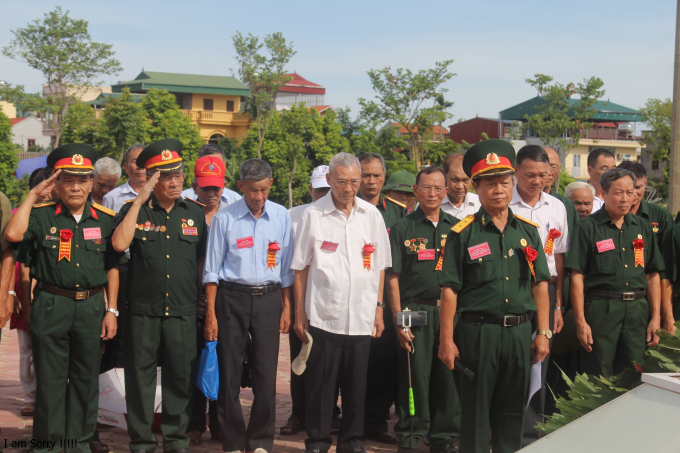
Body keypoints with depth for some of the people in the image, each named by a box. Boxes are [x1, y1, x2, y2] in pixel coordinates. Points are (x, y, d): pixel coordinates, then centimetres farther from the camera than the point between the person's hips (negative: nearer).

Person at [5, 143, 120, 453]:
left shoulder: (105, 219, 5)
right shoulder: (42, 215, 1)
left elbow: (112, 267, 8)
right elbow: (13, 234, -19)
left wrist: (111, 310, 3)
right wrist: (32, 195, -10)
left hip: (92, 306, 2)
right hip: (51, 307, -2)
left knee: (86, 378, 9)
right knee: (50, 378, 5)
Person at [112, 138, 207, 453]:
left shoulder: (195, 212, 8)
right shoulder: (135, 210, 2)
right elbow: (119, 244, -17)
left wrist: (204, 304, 11)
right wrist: (140, 201, -15)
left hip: (183, 312, 2)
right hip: (143, 311, -2)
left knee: (181, 377, 8)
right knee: (140, 377, 5)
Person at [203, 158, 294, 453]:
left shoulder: (281, 217, 4)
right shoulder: (224, 219, -2)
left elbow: (286, 266, 10)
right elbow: (212, 270, 0)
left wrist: (286, 307, 6)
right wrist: (210, 314, -3)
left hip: (268, 298, 2)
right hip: (232, 298, -1)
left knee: (266, 375, 1)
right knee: (229, 374, 1)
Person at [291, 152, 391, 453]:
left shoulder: (371, 215, 6)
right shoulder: (313, 215, -2)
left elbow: (379, 266, 11)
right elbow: (300, 267, 1)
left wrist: (379, 307, 8)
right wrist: (299, 312, -1)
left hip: (361, 316, 2)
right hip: (323, 315, -2)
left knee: (356, 383, 8)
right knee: (320, 383, 3)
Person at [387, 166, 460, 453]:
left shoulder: (457, 227, 11)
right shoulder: (403, 229, 4)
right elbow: (393, 277, 1)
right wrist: (398, 320, -7)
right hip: (415, 311, -2)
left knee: (449, 376, 5)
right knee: (414, 375, -1)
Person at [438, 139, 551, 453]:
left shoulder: (528, 230, 8)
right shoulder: (462, 234, -2)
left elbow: (540, 285, 9)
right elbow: (449, 290, -5)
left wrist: (543, 332, 4)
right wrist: (447, 340, -8)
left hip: (518, 332, 3)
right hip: (477, 330, -3)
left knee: (512, 412, 12)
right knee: (475, 412, 4)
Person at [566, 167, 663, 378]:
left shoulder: (643, 228, 13)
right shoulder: (587, 228, -1)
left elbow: (653, 275, 14)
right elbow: (577, 277, -4)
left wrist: (655, 318, 7)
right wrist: (580, 321, -9)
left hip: (637, 310, 4)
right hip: (601, 309, -4)